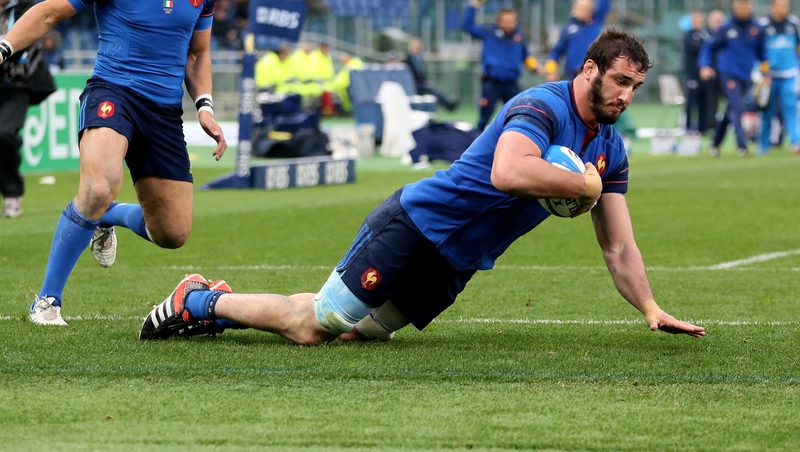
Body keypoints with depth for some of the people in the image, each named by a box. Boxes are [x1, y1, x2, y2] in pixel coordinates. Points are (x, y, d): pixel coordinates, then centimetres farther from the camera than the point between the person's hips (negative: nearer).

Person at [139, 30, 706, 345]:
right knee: (311, 326, -10)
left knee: (352, 331, 6)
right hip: (417, 226, -8)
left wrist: (652, 310, 3)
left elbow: (619, 248, 14)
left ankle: (218, 303, 20)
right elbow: (508, 173, -39)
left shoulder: (611, 150, 8)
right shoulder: (542, 106, -19)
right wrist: (583, 184, -25)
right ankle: (201, 301, 11)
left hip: (452, 268, 8)